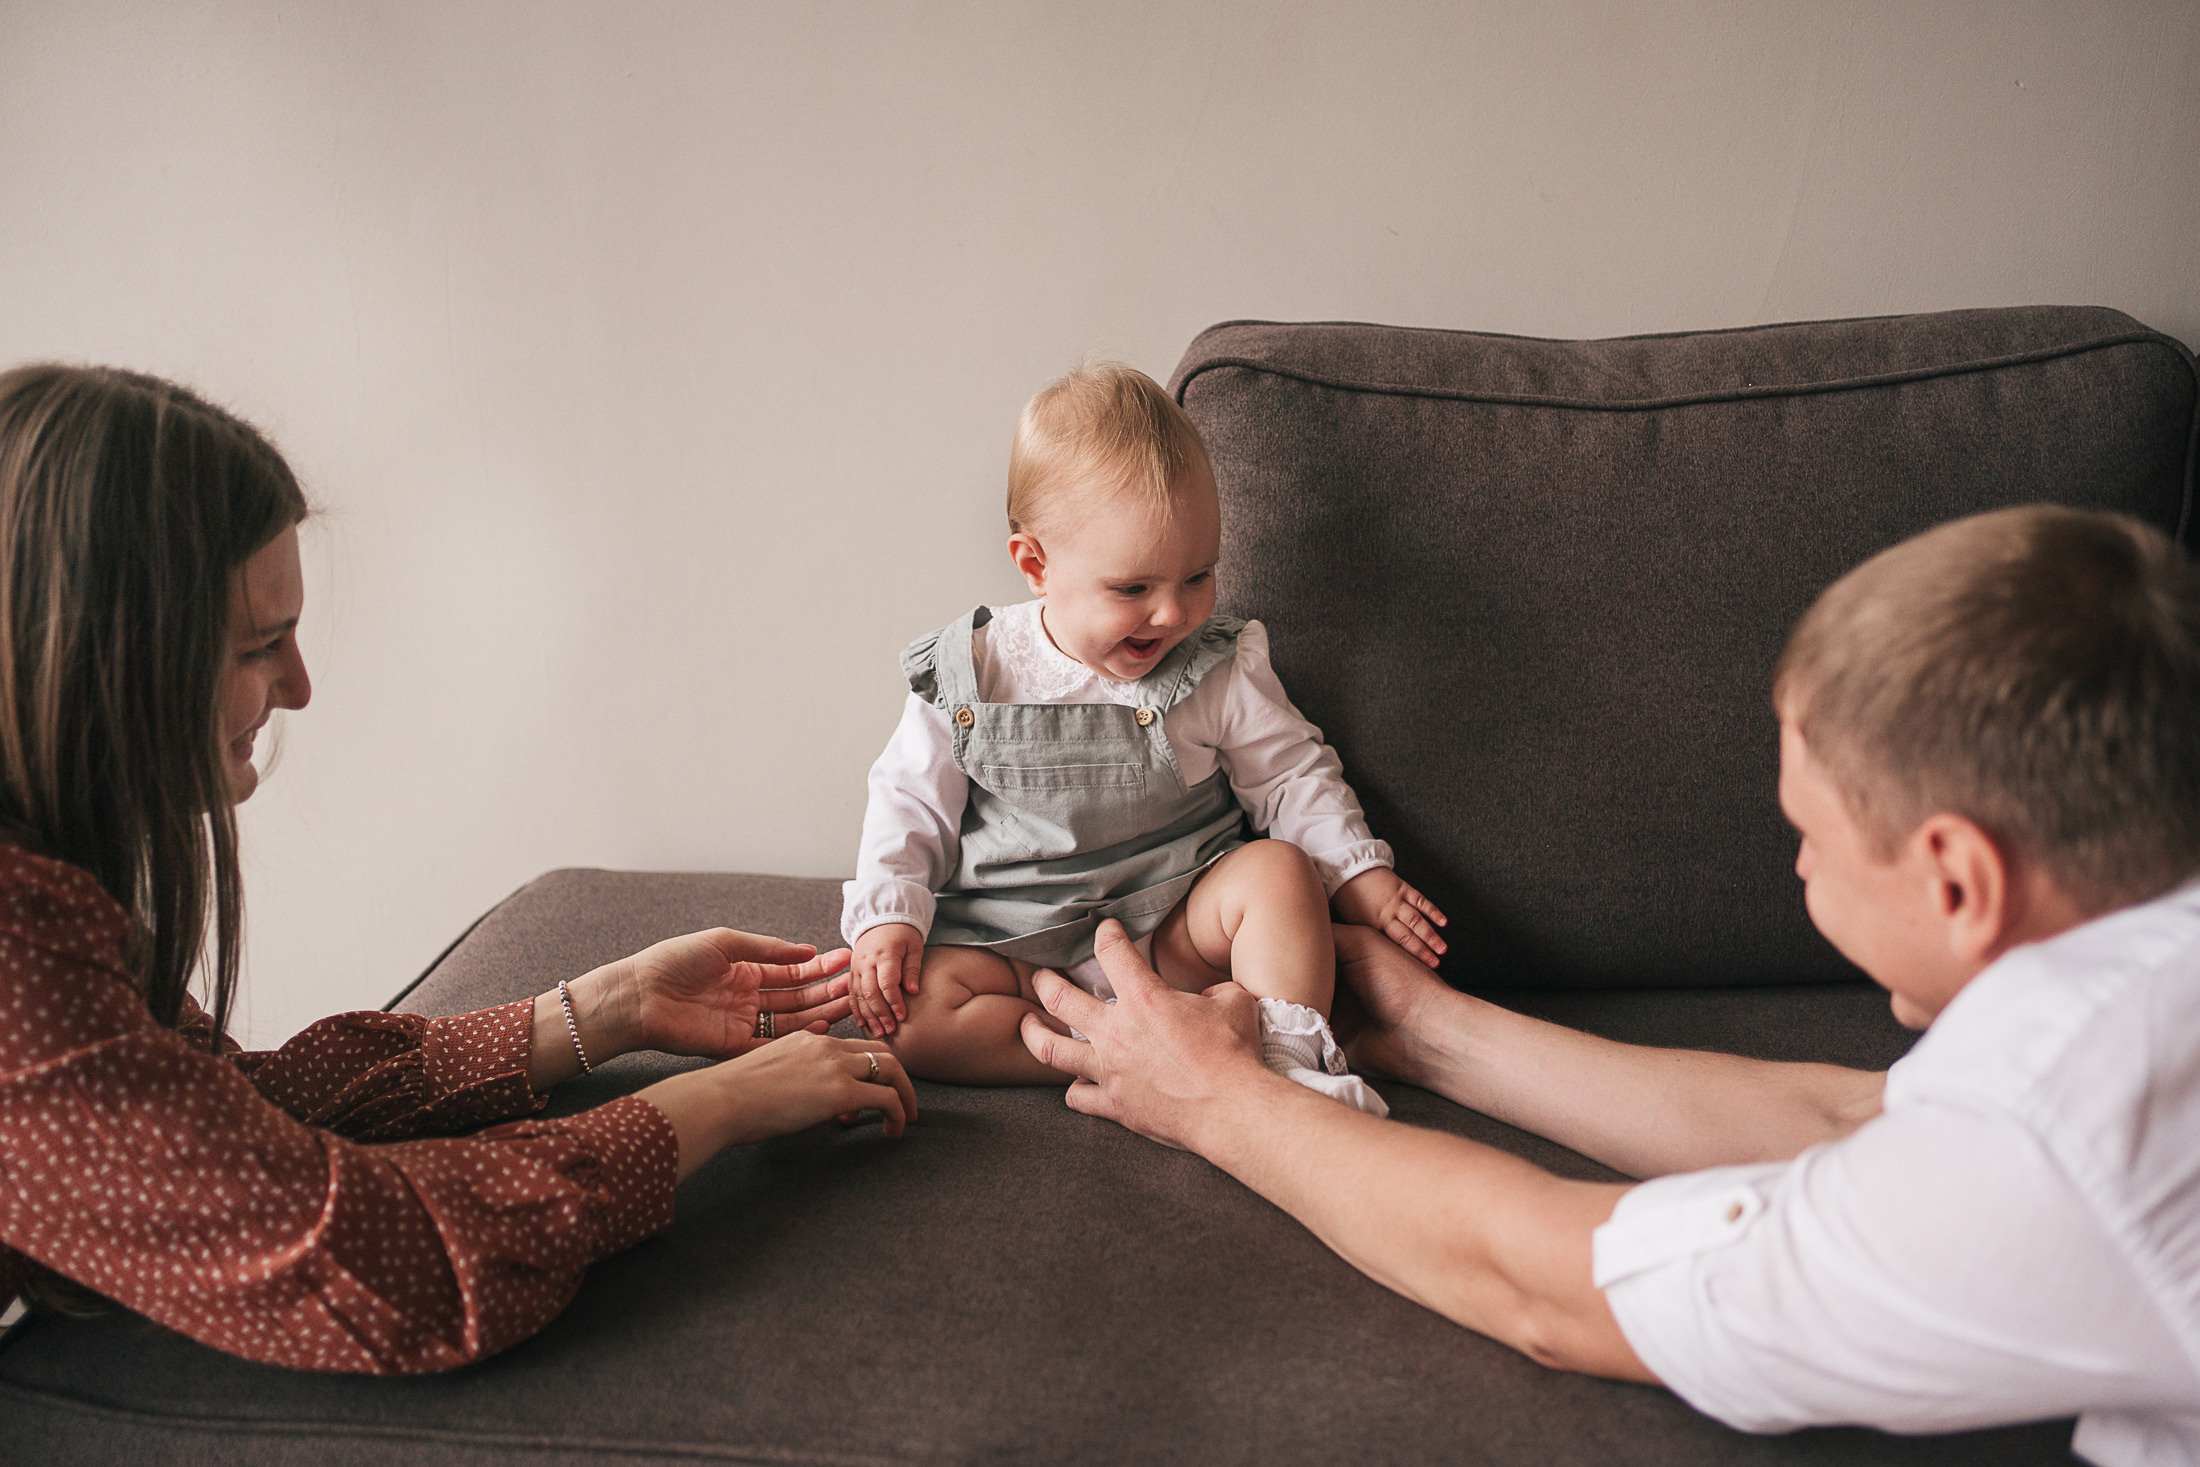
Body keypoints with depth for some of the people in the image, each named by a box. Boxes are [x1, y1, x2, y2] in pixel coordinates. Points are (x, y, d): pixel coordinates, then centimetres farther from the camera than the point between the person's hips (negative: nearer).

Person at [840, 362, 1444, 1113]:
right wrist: (886, 918, -11)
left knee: (1279, 870, -25)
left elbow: (1292, 776, 8)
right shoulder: (967, 677, -5)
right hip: (1018, 949, 0)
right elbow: (910, 806, 2)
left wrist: (1361, 877, -2)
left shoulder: (1220, 671, -2)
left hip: (1177, 929, 1)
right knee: (912, 1011, -26)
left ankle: (1291, 1067, -27)